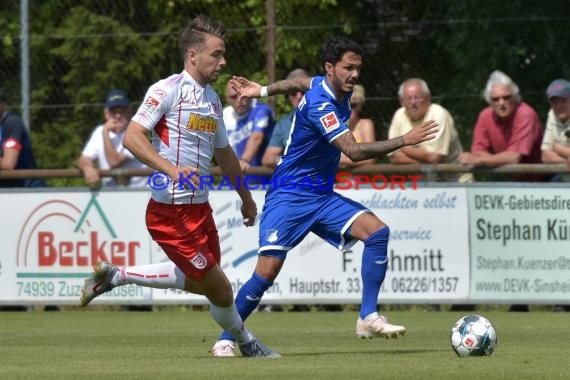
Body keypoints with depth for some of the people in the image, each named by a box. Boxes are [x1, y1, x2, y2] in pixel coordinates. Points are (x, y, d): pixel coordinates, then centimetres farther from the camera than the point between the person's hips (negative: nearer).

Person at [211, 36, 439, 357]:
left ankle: (368, 318, -12)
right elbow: (355, 151, -30)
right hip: (289, 195, -8)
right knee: (268, 270, -14)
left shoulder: (341, 90, 4)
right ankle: (226, 339, 3)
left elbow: (301, 83, 26)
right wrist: (405, 141, -32)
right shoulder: (319, 104, -22)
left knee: (377, 231, -14)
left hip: (323, 197, 8)